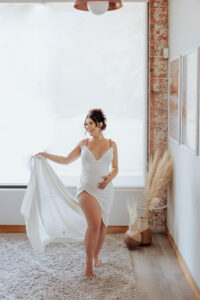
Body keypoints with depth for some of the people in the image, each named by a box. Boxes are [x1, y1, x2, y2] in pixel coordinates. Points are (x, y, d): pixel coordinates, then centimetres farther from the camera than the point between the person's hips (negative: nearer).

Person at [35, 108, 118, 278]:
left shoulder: (111, 144, 6)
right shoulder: (83, 144, 6)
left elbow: (115, 168, 8)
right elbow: (66, 160, 12)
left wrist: (109, 178, -11)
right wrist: (46, 155, 7)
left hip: (105, 190, 2)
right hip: (87, 189, -2)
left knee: (102, 226, 7)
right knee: (94, 224, -17)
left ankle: (96, 257, 29)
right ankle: (89, 263, -6)